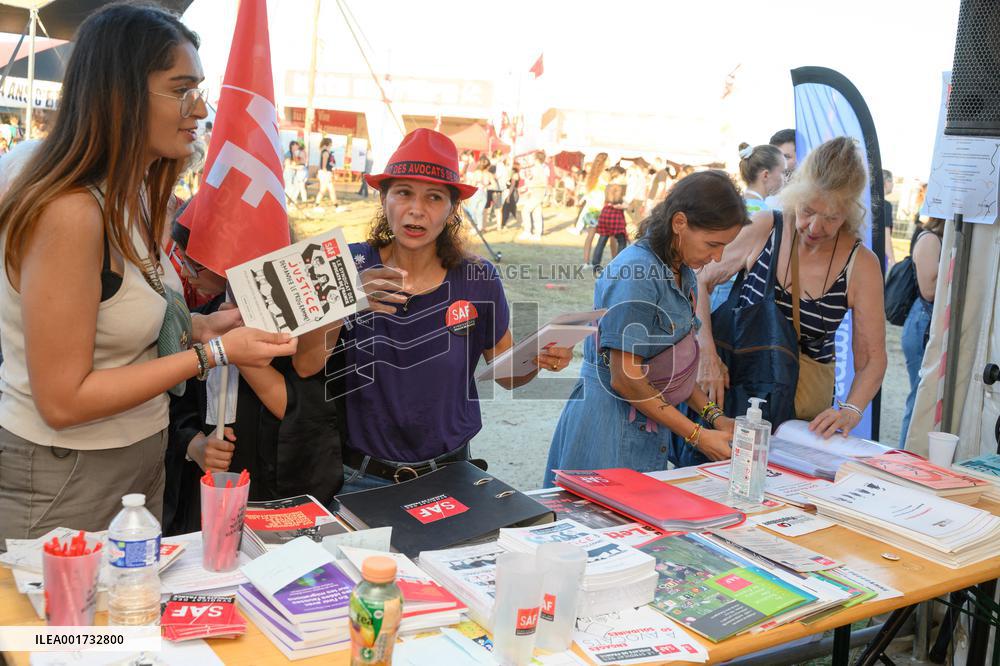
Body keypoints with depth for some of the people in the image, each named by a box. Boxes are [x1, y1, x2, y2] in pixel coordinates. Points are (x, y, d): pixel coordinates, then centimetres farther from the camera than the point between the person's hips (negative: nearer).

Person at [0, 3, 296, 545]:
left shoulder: (137, 198, 4)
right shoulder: (70, 212, -24)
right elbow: (63, 400, -23)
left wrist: (201, 328, -3)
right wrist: (212, 353, -22)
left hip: (138, 463, 9)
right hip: (63, 484, -9)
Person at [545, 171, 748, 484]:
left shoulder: (682, 274, 7)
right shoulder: (635, 277, -21)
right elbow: (625, 379, -20)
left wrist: (713, 416, 2)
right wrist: (697, 435, -16)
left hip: (650, 424, 8)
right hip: (610, 425, -8)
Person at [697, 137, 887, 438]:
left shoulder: (861, 264, -8)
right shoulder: (764, 228, -8)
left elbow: (871, 359, -4)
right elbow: (699, 283, -4)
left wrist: (850, 410, -23)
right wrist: (707, 354, -18)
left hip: (805, 388, 0)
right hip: (732, 372, 0)